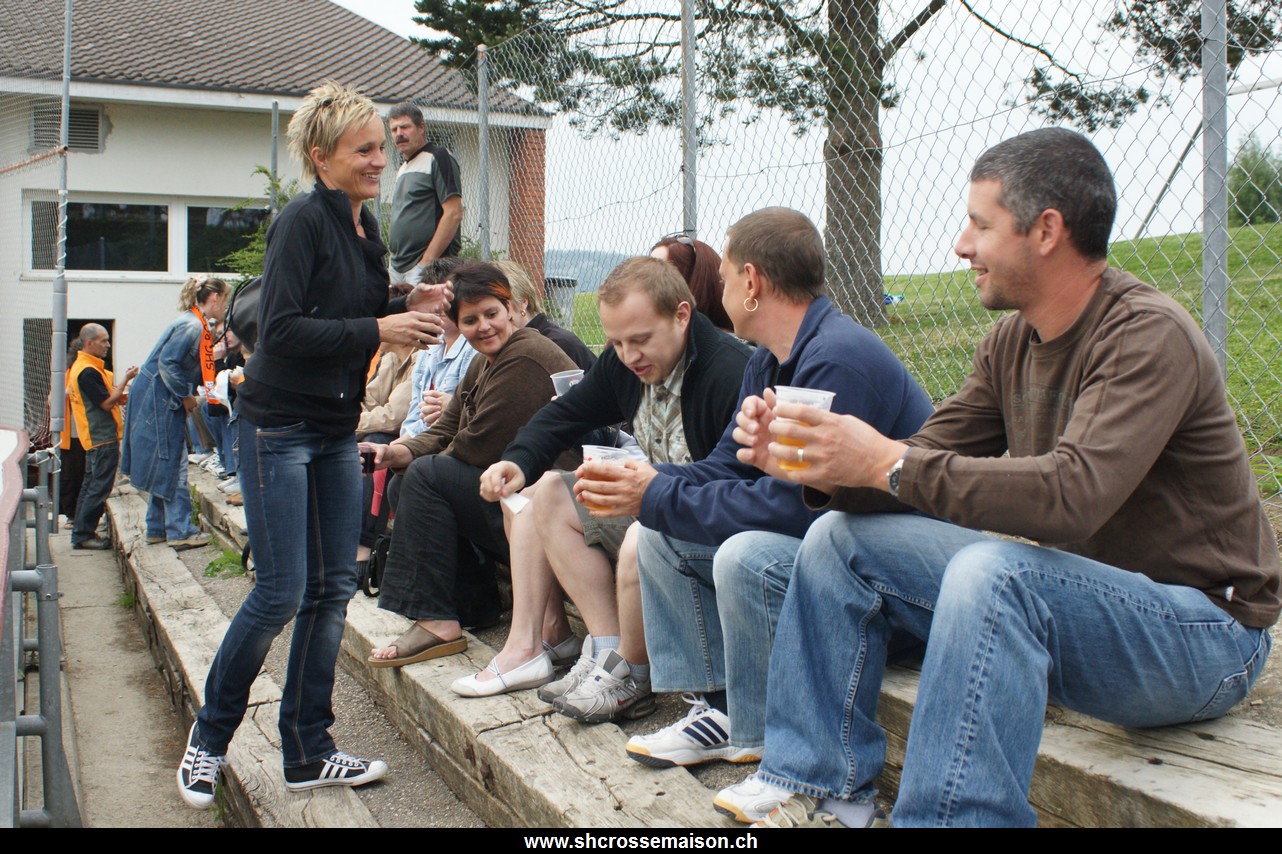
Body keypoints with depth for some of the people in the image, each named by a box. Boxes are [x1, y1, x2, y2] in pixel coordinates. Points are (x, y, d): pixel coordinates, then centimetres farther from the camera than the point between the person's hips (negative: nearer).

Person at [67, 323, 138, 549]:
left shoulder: (81, 366, 16)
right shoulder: (88, 371, -18)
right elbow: (108, 402, -19)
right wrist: (125, 380, -11)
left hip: (96, 437, 11)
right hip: (103, 438, -11)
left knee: (91, 485, 15)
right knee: (99, 487, -6)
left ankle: (81, 532, 21)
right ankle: (83, 534, -2)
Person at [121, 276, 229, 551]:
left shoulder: (197, 326, 13)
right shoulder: (191, 326, -18)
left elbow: (195, 370, 19)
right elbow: (167, 363, -25)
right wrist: (186, 396, -18)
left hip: (165, 402, 10)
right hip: (159, 401, -10)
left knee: (164, 467, 14)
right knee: (173, 466, -7)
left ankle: (158, 528, 20)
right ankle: (181, 531, -3)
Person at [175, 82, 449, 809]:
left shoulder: (365, 228, 11)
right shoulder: (303, 222, -14)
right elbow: (281, 329, -22)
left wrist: (408, 310, 2)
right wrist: (378, 329, -21)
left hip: (336, 429, 8)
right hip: (280, 427, -8)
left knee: (335, 587, 8)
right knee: (282, 593, -4)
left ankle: (308, 754, 18)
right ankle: (210, 737, 19)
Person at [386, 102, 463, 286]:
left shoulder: (438, 157, -5)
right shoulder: (403, 169, 21)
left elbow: (454, 214, -14)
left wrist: (426, 263, -18)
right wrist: (393, 261, 14)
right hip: (397, 268, 8)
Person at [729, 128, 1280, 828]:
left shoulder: (1149, 336, -20)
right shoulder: (1010, 344, 5)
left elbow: (1072, 494, -34)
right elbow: (923, 466, 1)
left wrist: (888, 462, -32)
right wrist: (811, 462, -16)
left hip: (1199, 626, -8)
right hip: (1071, 600, 8)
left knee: (991, 571, -38)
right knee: (842, 539, -1)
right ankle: (825, 795, 1)